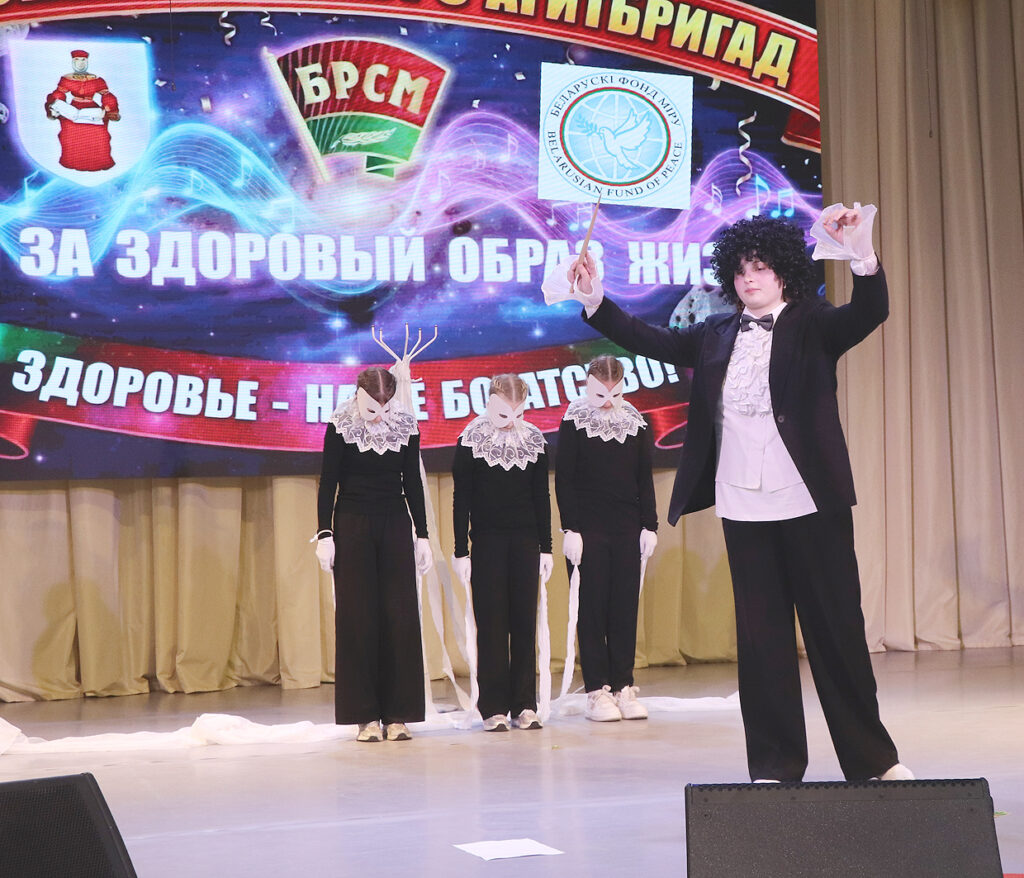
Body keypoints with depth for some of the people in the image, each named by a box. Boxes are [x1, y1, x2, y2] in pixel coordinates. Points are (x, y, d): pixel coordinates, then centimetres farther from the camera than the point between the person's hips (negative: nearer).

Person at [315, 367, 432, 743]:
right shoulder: (340, 425, -5)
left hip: (395, 527, 2)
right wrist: (324, 534, -8)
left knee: (400, 617, -3)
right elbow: (328, 482, -2)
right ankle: (366, 716, 0)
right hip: (352, 527, -2)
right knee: (358, 617, -3)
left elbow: (412, 483, 8)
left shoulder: (405, 425, 2)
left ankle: (397, 715, 2)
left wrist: (422, 535, 6)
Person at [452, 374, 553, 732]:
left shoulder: (533, 440, 6)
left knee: (525, 622, 2)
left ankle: (524, 705, 6)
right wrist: (461, 551, -5)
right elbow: (461, 499, -2)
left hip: (525, 541, 3)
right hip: (487, 541, -3)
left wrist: (546, 547, 8)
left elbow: (541, 496, 11)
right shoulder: (471, 440, -3)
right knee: (491, 624, -3)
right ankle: (494, 709, 0)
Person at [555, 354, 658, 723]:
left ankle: (623, 688, 9)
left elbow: (645, 480, 12)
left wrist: (649, 525, 5)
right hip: (588, 529, -3)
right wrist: (570, 529, -10)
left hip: (626, 530, 3)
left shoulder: (636, 423, 8)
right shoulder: (574, 423, -1)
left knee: (626, 609, 3)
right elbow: (563, 480, -3)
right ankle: (597, 692, 1)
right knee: (592, 609, -2)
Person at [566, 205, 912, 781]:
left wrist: (863, 254, -33)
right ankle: (776, 764, 13)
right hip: (743, 507, 4)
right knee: (761, 635, 6)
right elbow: (655, 342, 15)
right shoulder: (717, 335, 12)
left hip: (812, 504, -3)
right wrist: (597, 301, 4)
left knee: (838, 628, 3)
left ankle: (872, 756, 16)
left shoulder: (813, 325, 1)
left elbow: (870, 312, -15)